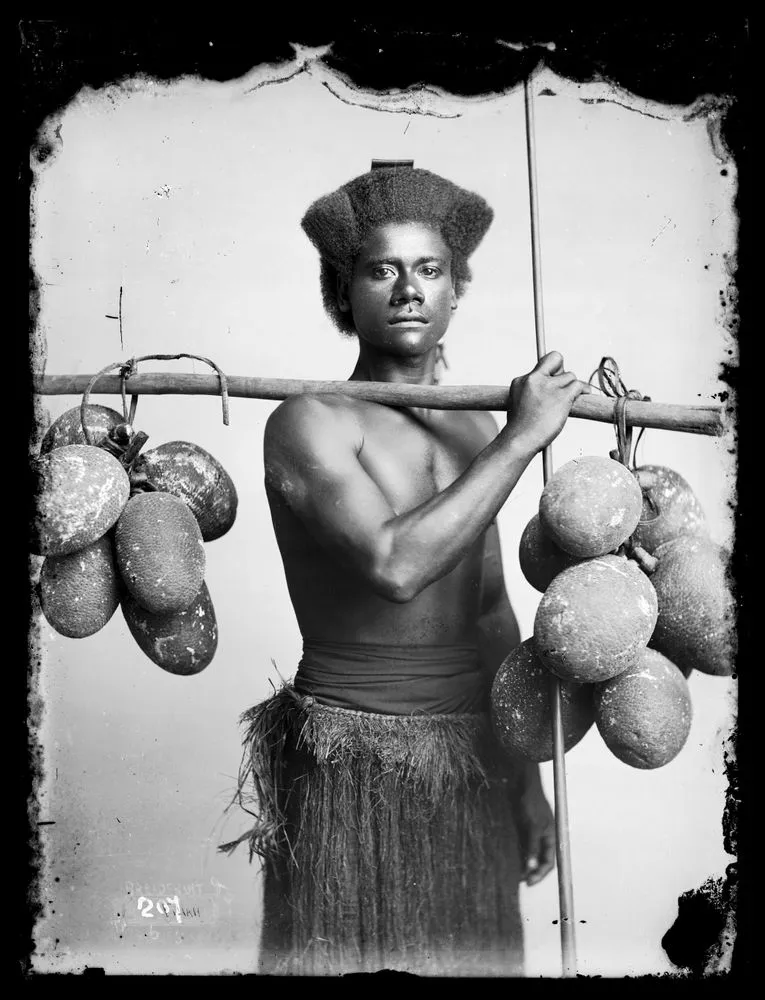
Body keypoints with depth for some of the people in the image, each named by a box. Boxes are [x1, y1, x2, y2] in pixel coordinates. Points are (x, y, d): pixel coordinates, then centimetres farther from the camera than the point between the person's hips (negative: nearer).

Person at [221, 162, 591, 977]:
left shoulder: (475, 431, 6)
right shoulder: (309, 424, -12)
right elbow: (394, 564, -28)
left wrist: (526, 780, 15)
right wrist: (521, 438, -19)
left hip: (472, 775, 6)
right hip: (353, 779, -5)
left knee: (471, 955, 16)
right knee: (352, 955, 6)